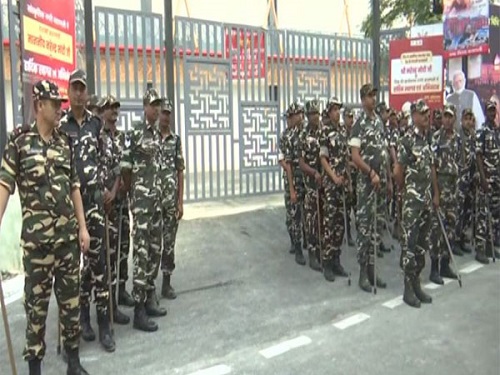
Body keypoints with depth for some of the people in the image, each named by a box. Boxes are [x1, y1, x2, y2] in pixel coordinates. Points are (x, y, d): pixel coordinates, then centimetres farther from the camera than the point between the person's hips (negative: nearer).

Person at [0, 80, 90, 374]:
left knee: (71, 296, 10)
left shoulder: (65, 142, 8)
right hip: (37, 237, -4)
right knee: (37, 300, 5)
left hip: (68, 235, 4)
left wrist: (82, 227, 8)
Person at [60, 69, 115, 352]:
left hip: (94, 197, 1)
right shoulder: (59, 125, 2)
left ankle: (104, 322, 5)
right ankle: (84, 315, 22)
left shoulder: (97, 123, 8)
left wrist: (104, 189, 6)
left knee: (99, 257, 0)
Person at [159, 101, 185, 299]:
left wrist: (181, 201, 1)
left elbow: (180, 172, 6)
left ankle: (167, 283, 19)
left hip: (172, 200, 3)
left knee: (169, 242, 8)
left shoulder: (176, 140, 7)